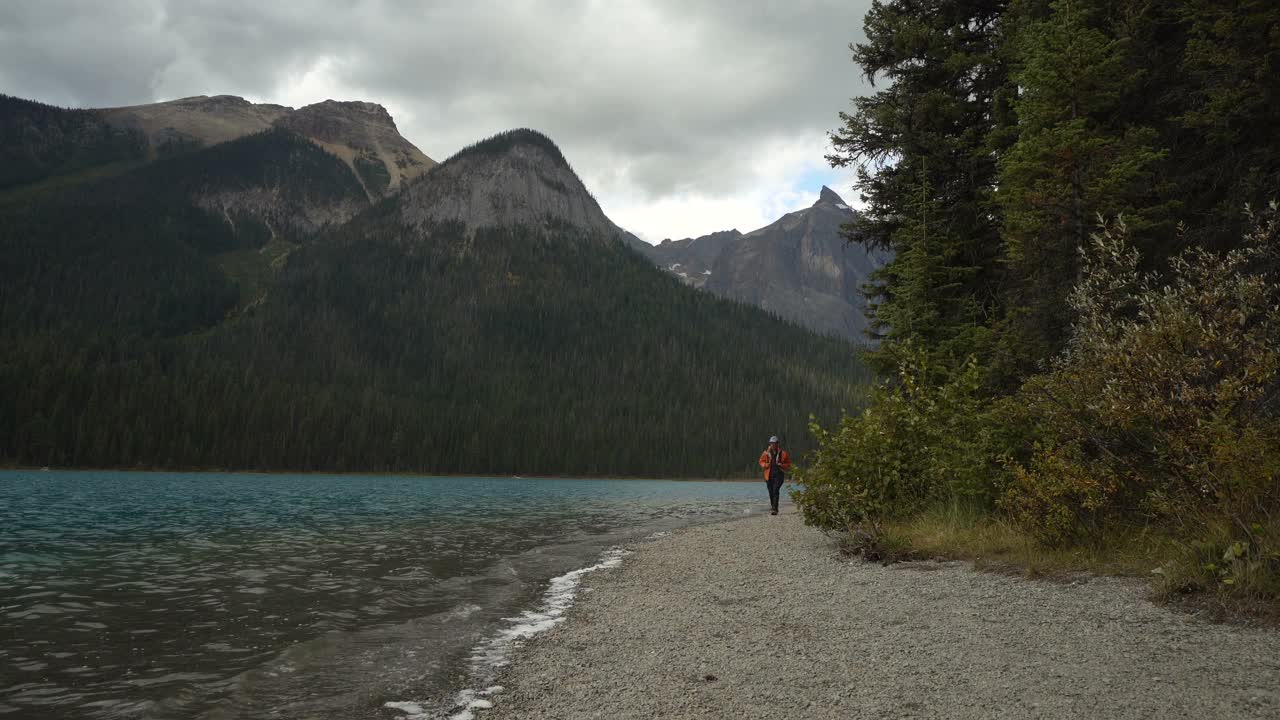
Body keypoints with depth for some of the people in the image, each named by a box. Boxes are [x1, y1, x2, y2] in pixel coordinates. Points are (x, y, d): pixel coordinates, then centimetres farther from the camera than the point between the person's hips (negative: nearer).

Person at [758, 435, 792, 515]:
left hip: (778, 474, -3)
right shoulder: (766, 453, 5)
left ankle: (775, 509, -22)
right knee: (771, 492, 10)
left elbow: (788, 464, 6)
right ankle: (772, 507, 28)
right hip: (769, 475, 3)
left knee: (776, 491, -18)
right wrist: (765, 465, -5)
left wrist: (781, 465, -14)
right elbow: (761, 461, 17)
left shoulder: (783, 453, 0)